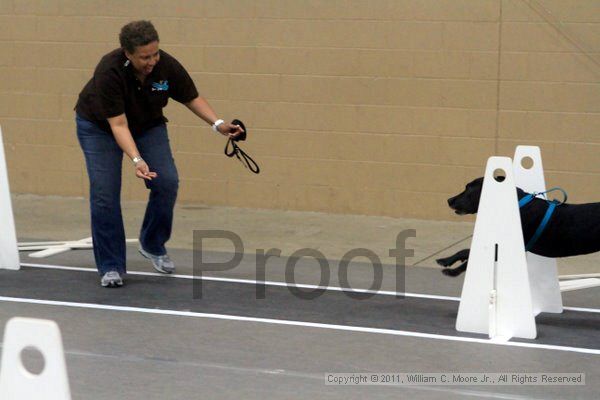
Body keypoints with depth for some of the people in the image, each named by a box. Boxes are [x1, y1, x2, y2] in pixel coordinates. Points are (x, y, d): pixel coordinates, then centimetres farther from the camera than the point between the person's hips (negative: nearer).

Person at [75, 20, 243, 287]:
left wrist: (218, 124, -23)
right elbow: (118, 124, -35)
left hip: (148, 124, 4)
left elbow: (192, 98, -9)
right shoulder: (109, 71, -36)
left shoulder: (168, 66, -25)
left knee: (167, 183, -11)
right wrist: (137, 160, -46)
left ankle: (152, 245, 11)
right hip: (100, 125, -4)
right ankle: (110, 266, -5)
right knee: (104, 193, -15)